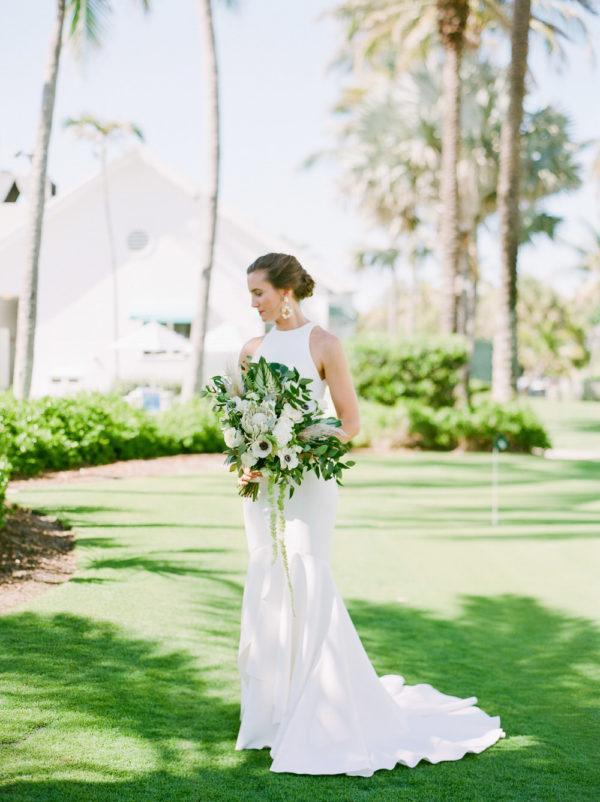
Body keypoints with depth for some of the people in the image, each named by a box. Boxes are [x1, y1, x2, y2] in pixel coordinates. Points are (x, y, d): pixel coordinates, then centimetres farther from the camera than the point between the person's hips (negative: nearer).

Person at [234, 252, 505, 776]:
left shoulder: (323, 345, -5)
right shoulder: (253, 349, 11)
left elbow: (350, 422, -5)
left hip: (307, 482, -6)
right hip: (261, 485, 6)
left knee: (306, 591, -9)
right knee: (266, 592, 7)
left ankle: (321, 723, 0)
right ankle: (276, 714, 18)